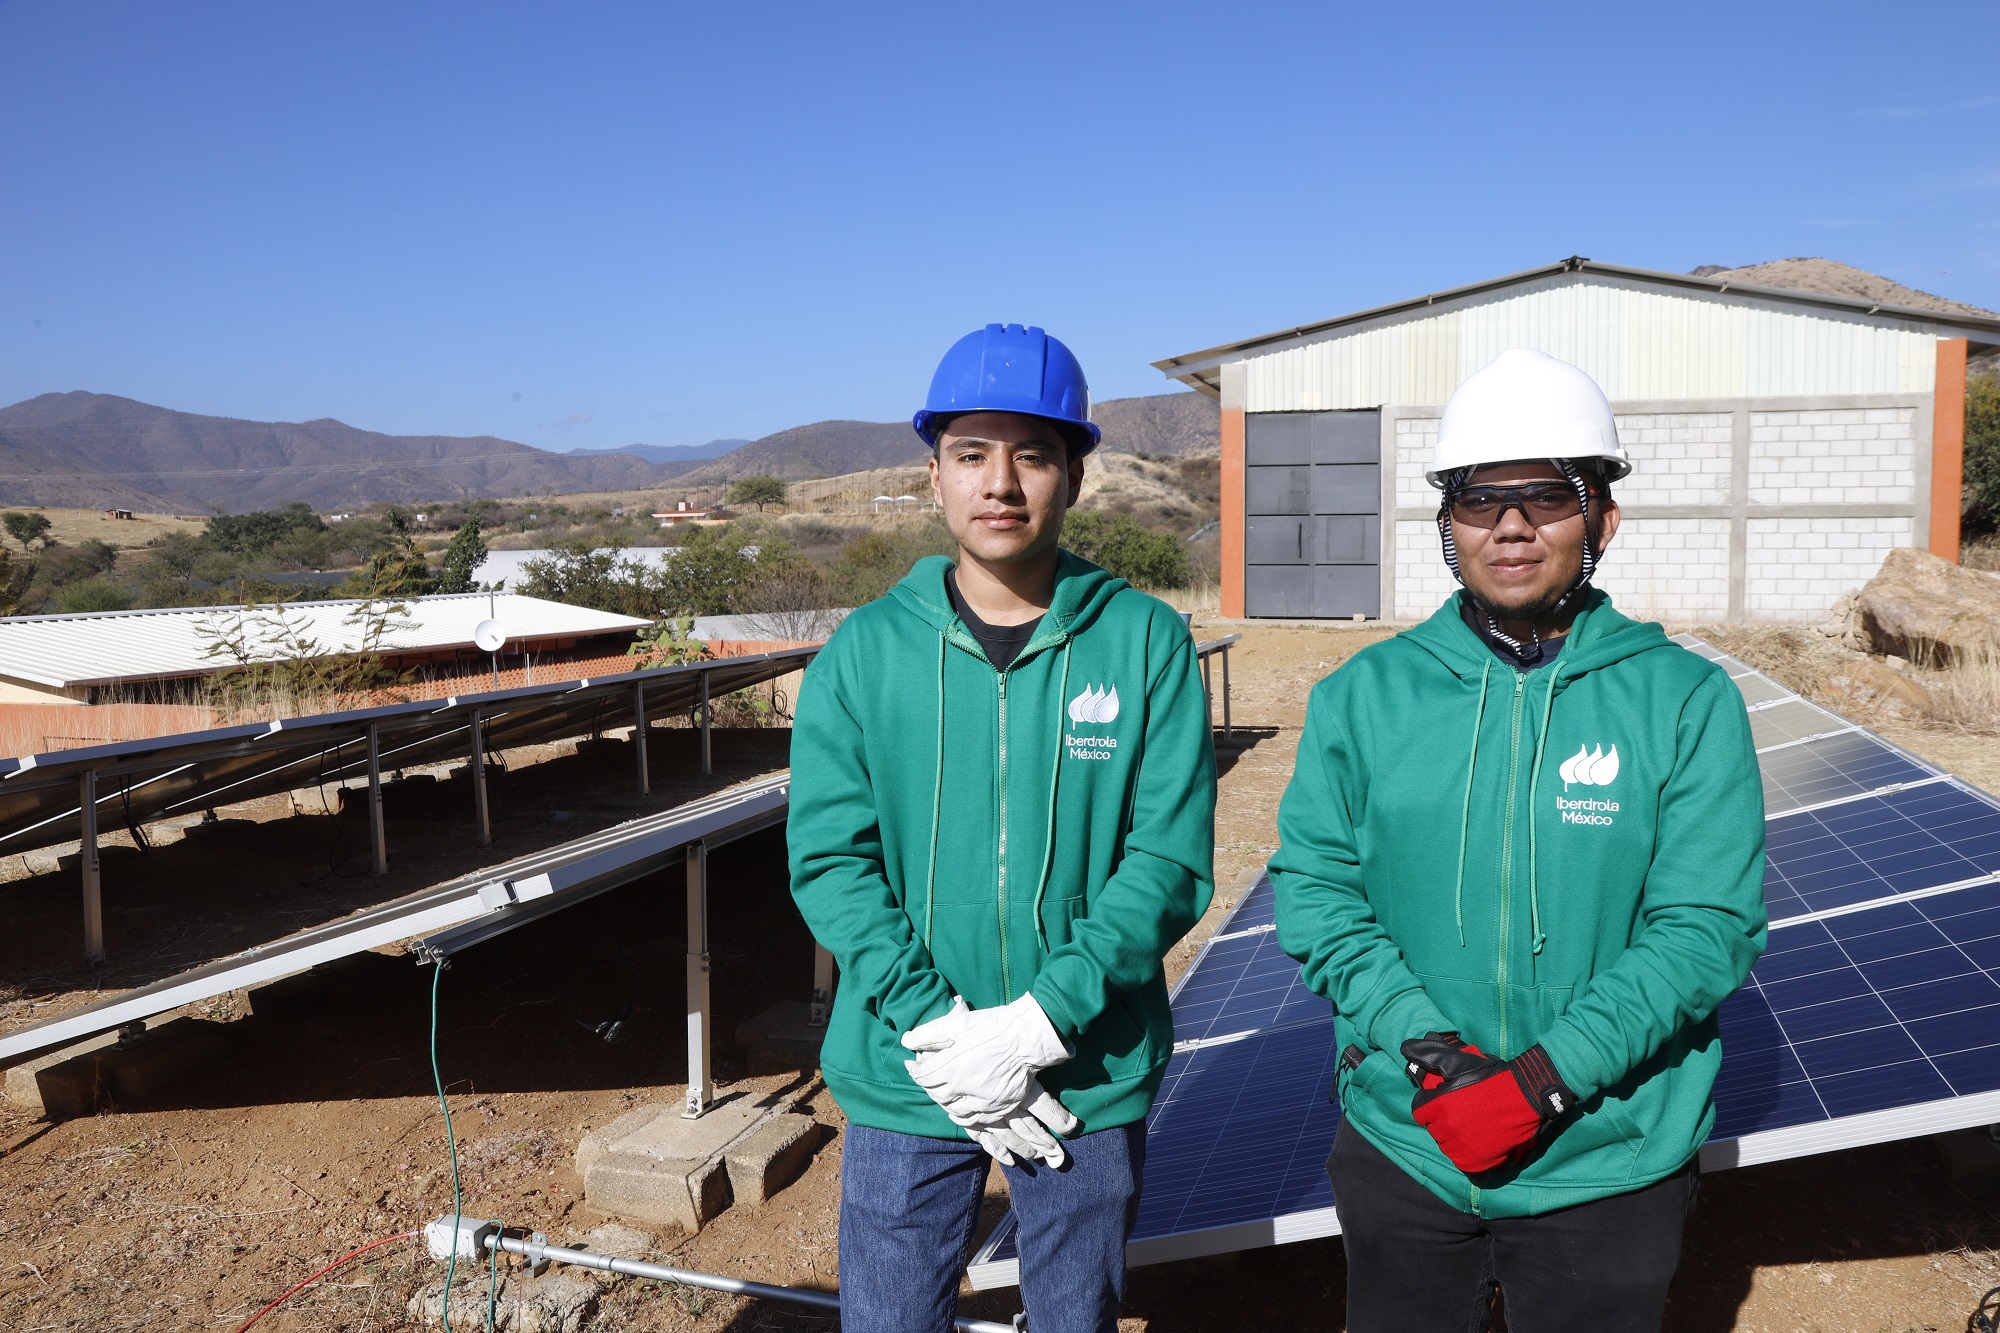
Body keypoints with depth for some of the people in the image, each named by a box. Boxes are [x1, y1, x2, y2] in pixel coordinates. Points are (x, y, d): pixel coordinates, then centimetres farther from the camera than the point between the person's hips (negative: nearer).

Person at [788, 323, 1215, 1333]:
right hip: (903, 1084, 1)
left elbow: (1171, 861, -10)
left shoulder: (1147, 642, -7)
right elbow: (829, 861, -7)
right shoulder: (864, 652, -3)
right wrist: (934, 1026, -17)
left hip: (1093, 1077, 0)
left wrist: (1038, 1020, -19)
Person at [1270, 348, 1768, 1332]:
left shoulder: (1689, 701, -7)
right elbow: (1312, 883, -4)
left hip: (1607, 1167, -1)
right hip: (1402, 1150, 2)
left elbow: (1709, 926, -11)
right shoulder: (1365, 694, -2)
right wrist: (1422, 1048, -16)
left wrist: (1544, 1080, -19)